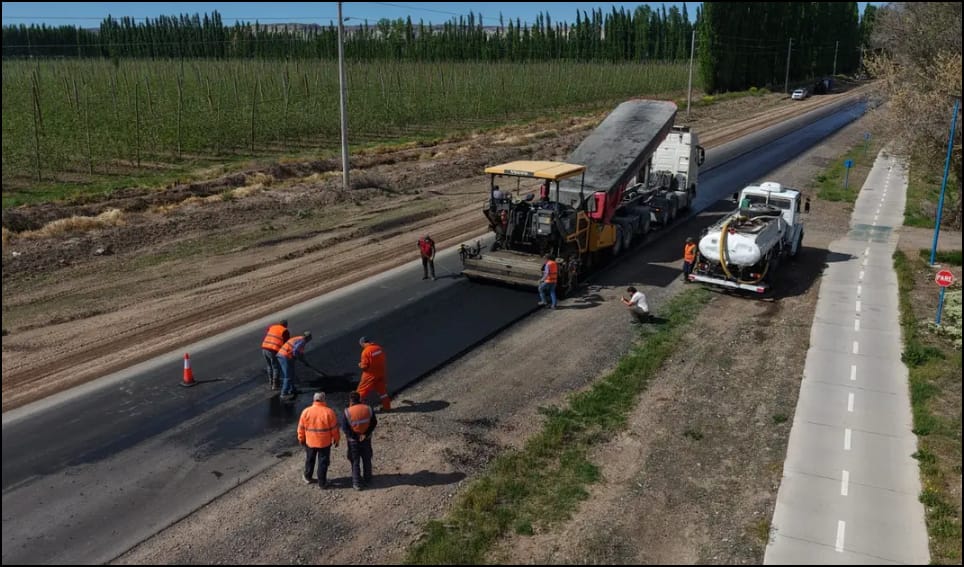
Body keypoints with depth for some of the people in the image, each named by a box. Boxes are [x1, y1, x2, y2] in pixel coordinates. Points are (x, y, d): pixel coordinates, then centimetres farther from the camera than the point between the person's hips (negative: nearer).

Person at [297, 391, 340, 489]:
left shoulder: (306, 411, -10)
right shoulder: (329, 412, -16)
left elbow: (301, 428, -1)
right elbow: (334, 428, -9)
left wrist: (301, 439, 15)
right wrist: (336, 439, 6)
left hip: (310, 441, 2)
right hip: (325, 442, -2)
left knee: (310, 460, 22)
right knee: (323, 462, 10)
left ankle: (307, 477, 39)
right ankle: (322, 482, 17)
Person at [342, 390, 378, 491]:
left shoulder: (348, 412, -17)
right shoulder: (368, 409, -9)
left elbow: (344, 427, -17)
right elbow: (374, 422, -7)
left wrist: (354, 436, -11)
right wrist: (366, 434, -10)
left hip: (353, 440, -2)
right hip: (366, 439, 3)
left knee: (355, 462, 11)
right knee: (367, 460, 19)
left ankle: (357, 483, 18)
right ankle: (367, 480, 32)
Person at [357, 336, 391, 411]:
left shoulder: (366, 351, -19)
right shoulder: (379, 348, 0)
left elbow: (364, 366, -17)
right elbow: (383, 360, 11)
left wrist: (360, 365, 4)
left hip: (370, 375, -6)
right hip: (381, 374, 6)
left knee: (362, 391, 6)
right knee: (382, 390, 17)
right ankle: (387, 407, 23)